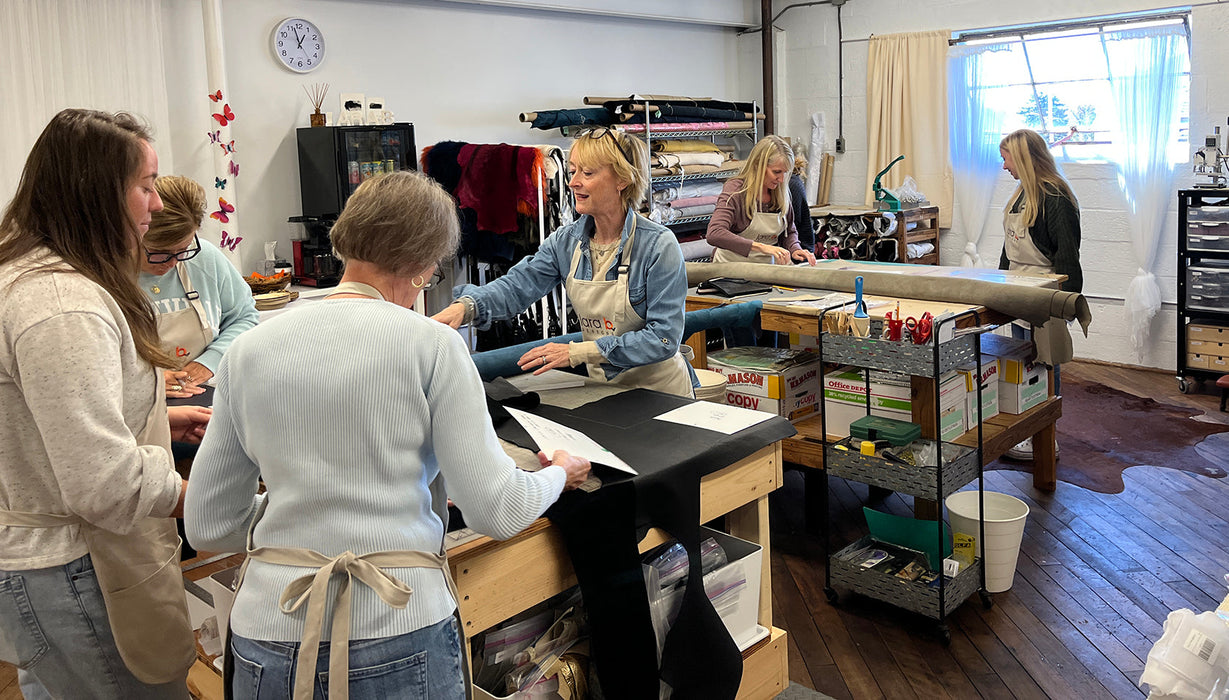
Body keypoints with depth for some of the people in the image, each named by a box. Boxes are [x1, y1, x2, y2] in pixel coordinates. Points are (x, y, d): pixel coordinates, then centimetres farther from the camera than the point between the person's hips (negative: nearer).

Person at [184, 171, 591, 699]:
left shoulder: (247, 350, 3)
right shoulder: (432, 344, -8)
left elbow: (208, 527, 7)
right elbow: (495, 511, -8)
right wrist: (559, 474, 11)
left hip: (268, 640, 3)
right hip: (397, 639, -3)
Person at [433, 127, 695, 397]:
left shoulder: (659, 246, -16)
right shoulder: (566, 241, 1)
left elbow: (664, 337, -21)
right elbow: (518, 285, -11)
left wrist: (578, 351, -27)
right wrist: (465, 306, -32)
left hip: (659, 392, -5)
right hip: (602, 385, 5)